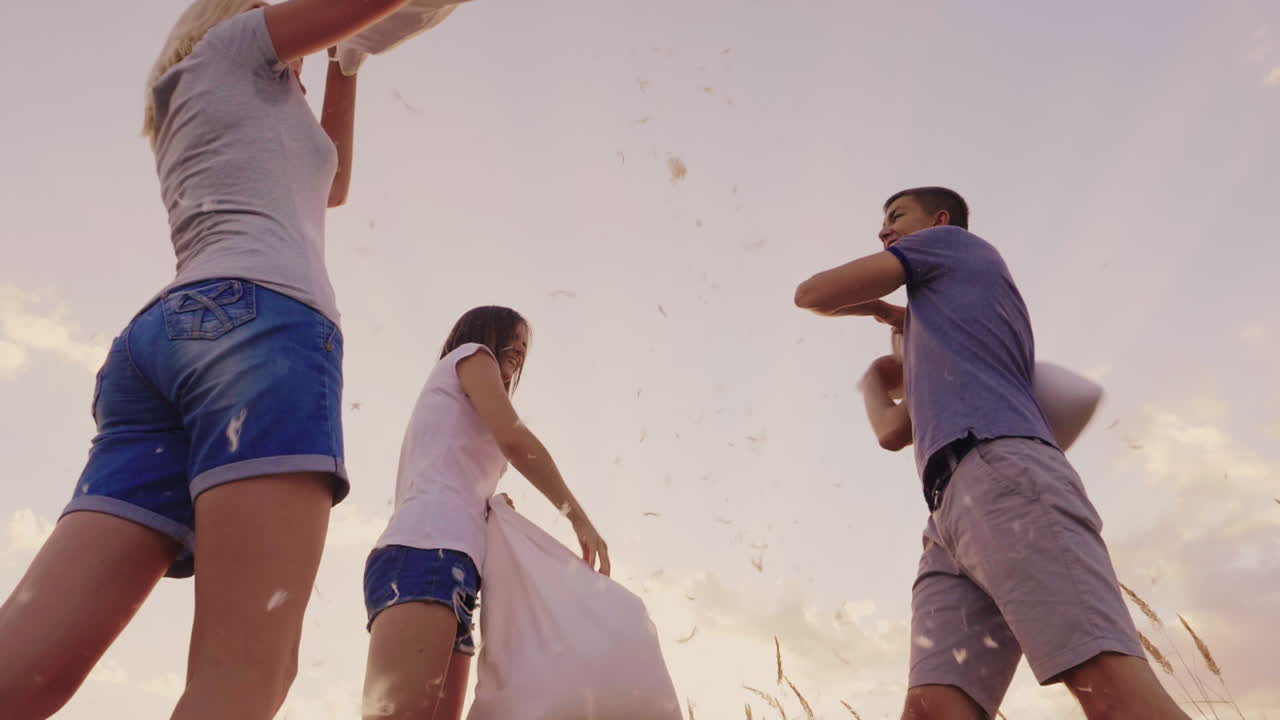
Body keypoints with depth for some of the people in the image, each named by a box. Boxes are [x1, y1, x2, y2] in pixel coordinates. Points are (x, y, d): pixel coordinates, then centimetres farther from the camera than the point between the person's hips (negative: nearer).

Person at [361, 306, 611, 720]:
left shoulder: (452, 408, 39)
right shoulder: (470, 355, 16)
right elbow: (514, 438, -1)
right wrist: (579, 518, 3)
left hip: (419, 555, 9)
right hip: (428, 552, -9)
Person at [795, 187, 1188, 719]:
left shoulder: (953, 241, 21)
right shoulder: (948, 329, 41)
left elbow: (813, 294, 19)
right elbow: (894, 432, 39)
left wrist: (879, 308, 39)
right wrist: (873, 383, 56)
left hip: (1004, 476, -8)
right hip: (953, 515, 8)